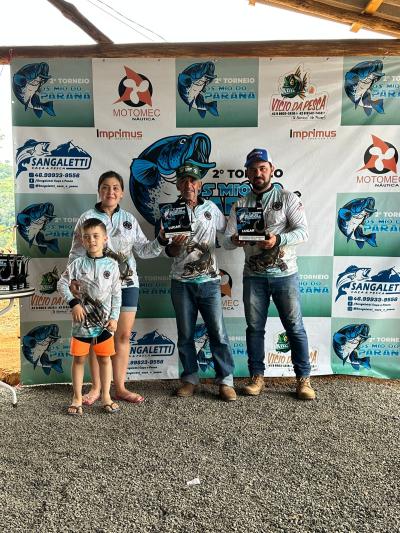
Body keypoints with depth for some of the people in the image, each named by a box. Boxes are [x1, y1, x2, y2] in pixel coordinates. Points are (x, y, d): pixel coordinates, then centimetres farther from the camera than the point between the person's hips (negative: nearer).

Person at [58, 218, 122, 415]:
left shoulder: (112, 265, -2)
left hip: (104, 321, 0)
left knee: (105, 358, 9)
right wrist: (73, 303, -8)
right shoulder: (78, 264, -4)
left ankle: (106, 396, 22)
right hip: (82, 319, 0)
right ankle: (77, 398, 22)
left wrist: (114, 317, -4)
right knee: (79, 359, 9)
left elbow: (116, 294, 1)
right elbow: (62, 283, 3)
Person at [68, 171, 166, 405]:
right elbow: (77, 253, -1)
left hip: (127, 283, 3)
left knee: (124, 335, 5)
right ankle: (96, 388, 16)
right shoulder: (87, 218, 2)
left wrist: (161, 240, -6)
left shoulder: (129, 219, 11)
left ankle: (120, 387, 16)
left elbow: (143, 250, 10)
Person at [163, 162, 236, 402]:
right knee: (185, 334, 8)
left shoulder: (211, 208, 6)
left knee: (218, 332, -1)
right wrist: (175, 244, -22)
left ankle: (226, 381, 10)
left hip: (209, 281, 0)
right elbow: (170, 252, -1)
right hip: (182, 282, 0)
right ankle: (190, 379, 22)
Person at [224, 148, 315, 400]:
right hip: (253, 276, 3)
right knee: (255, 328, 9)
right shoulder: (240, 205, 8)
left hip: (285, 274, -2)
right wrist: (234, 240, -22)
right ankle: (257, 377, 23)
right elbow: (226, 241, 2)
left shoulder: (288, 198, 0)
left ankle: (304, 379, 17)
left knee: (295, 327, 4)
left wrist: (278, 239, -27)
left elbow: (303, 231, -10)